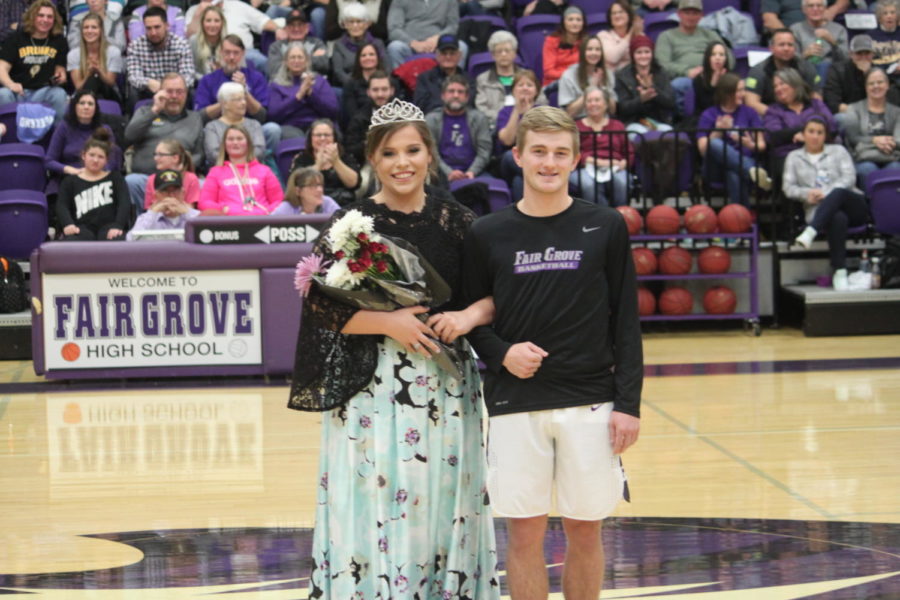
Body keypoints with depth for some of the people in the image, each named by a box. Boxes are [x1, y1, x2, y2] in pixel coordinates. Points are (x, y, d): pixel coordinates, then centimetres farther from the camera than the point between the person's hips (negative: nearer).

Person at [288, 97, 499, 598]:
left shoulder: (456, 220, 4)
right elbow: (321, 306, -7)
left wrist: (470, 315, -14)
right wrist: (387, 322, -16)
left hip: (448, 385, 2)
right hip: (372, 386, -2)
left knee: (444, 507, 7)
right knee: (377, 507, -2)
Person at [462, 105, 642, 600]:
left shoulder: (606, 227, 1)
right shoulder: (487, 234, 2)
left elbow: (626, 322, 2)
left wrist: (628, 403, -4)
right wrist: (501, 354, -11)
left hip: (590, 404, 0)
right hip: (515, 404, 0)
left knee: (584, 529, 6)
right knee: (524, 531, 2)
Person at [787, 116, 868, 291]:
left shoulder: (838, 151, 19)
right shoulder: (794, 157, 21)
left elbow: (849, 177, 3)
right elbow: (788, 188, 10)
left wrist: (827, 194, -14)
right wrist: (807, 193, -13)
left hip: (854, 206, 1)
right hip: (817, 210, -1)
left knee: (838, 193, -38)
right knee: (838, 218, -39)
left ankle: (810, 232, -54)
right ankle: (839, 272, -47)